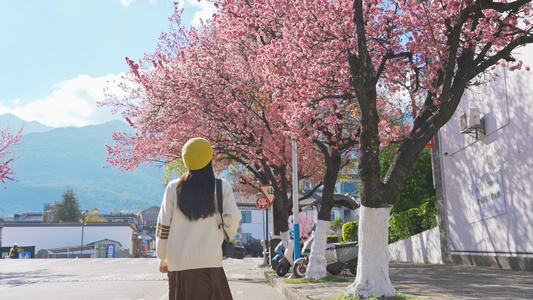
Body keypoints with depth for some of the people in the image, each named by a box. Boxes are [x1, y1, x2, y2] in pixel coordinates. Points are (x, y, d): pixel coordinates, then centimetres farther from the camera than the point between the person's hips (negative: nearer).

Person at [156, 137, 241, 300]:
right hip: (210, 262, -2)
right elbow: (232, 221, 0)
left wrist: (163, 258, 17)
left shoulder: (174, 187, 2)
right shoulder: (222, 187, -2)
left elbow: (163, 226, 5)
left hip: (179, 263, 2)